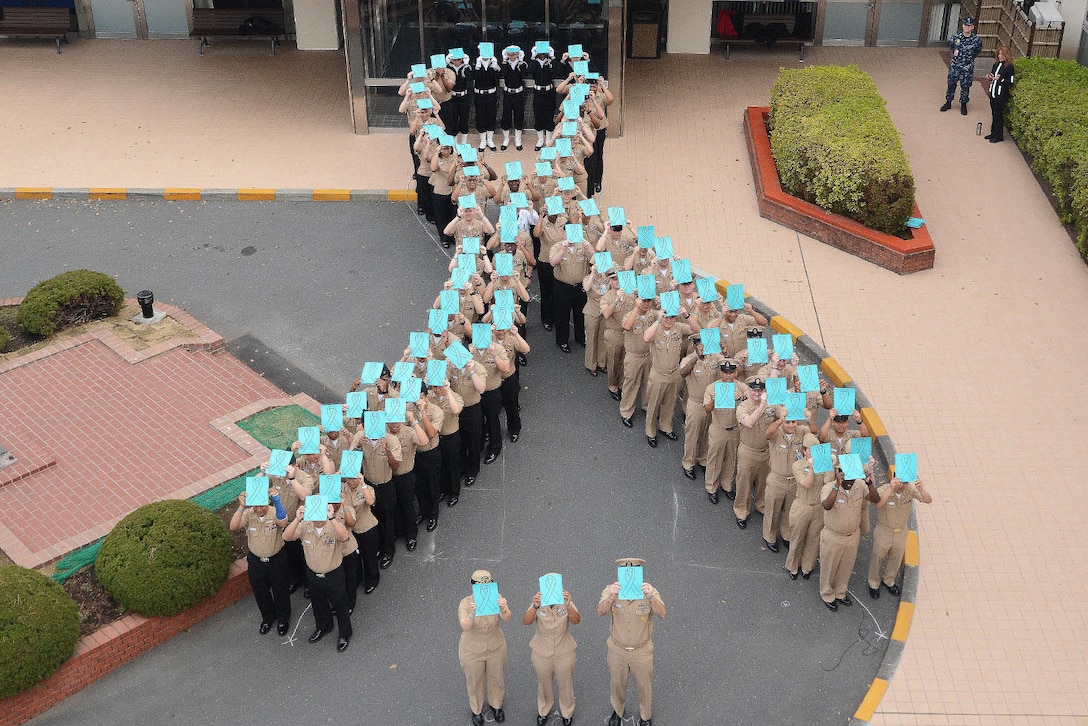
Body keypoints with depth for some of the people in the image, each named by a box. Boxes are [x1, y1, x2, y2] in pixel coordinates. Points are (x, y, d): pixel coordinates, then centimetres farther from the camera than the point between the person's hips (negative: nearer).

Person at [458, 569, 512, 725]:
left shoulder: (496, 598, -22)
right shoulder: (465, 603, -27)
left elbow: (507, 617, -38)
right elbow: (465, 626, -41)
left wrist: (504, 608, -61)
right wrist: (473, 613, -62)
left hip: (496, 648, 2)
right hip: (472, 651, -2)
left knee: (496, 678, 24)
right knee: (475, 682, 21)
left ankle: (496, 705, 52)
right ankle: (476, 710, 48)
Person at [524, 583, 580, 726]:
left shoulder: (566, 604, -16)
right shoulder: (538, 604, -16)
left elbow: (576, 620, -33)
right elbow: (526, 621, -31)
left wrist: (568, 605, -53)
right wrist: (535, 606, -51)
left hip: (564, 653, 0)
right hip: (541, 653, 0)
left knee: (565, 684, 18)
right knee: (543, 683, 21)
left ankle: (567, 712, 42)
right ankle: (543, 711, 46)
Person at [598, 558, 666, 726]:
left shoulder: (649, 591, -21)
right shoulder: (611, 590, -20)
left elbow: (661, 614, -34)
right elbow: (601, 611, -35)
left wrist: (650, 597, -54)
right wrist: (612, 596, -56)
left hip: (642, 651, 0)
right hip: (617, 650, 1)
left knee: (644, 686, 20)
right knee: (617, 684, 24)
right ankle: (617, 712, 52)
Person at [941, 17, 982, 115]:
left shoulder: (976, 40, -10)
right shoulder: (956, 37, -6)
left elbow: (978, 51, 9)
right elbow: (950, 45, 15)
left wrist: (971, 56, 1)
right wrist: (954, 51, 2)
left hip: (967, 67, -1)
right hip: (955, 65, 1)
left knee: (965, 87, 7)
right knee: (951, 84, 11)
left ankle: (963, 104, 24)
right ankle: (948, 102, 27)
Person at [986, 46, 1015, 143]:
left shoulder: (1009, 67, -11)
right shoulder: (996, 65, 11)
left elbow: (1011, 83, -13)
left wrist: (1001, 79, -23)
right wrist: (990, 77, 2)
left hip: (1001, 95, -7)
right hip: (993, 93, 7)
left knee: (998, 114, -2)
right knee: (994, 114, 13)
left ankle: (999, 136, 6)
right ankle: (993, 133, 23)